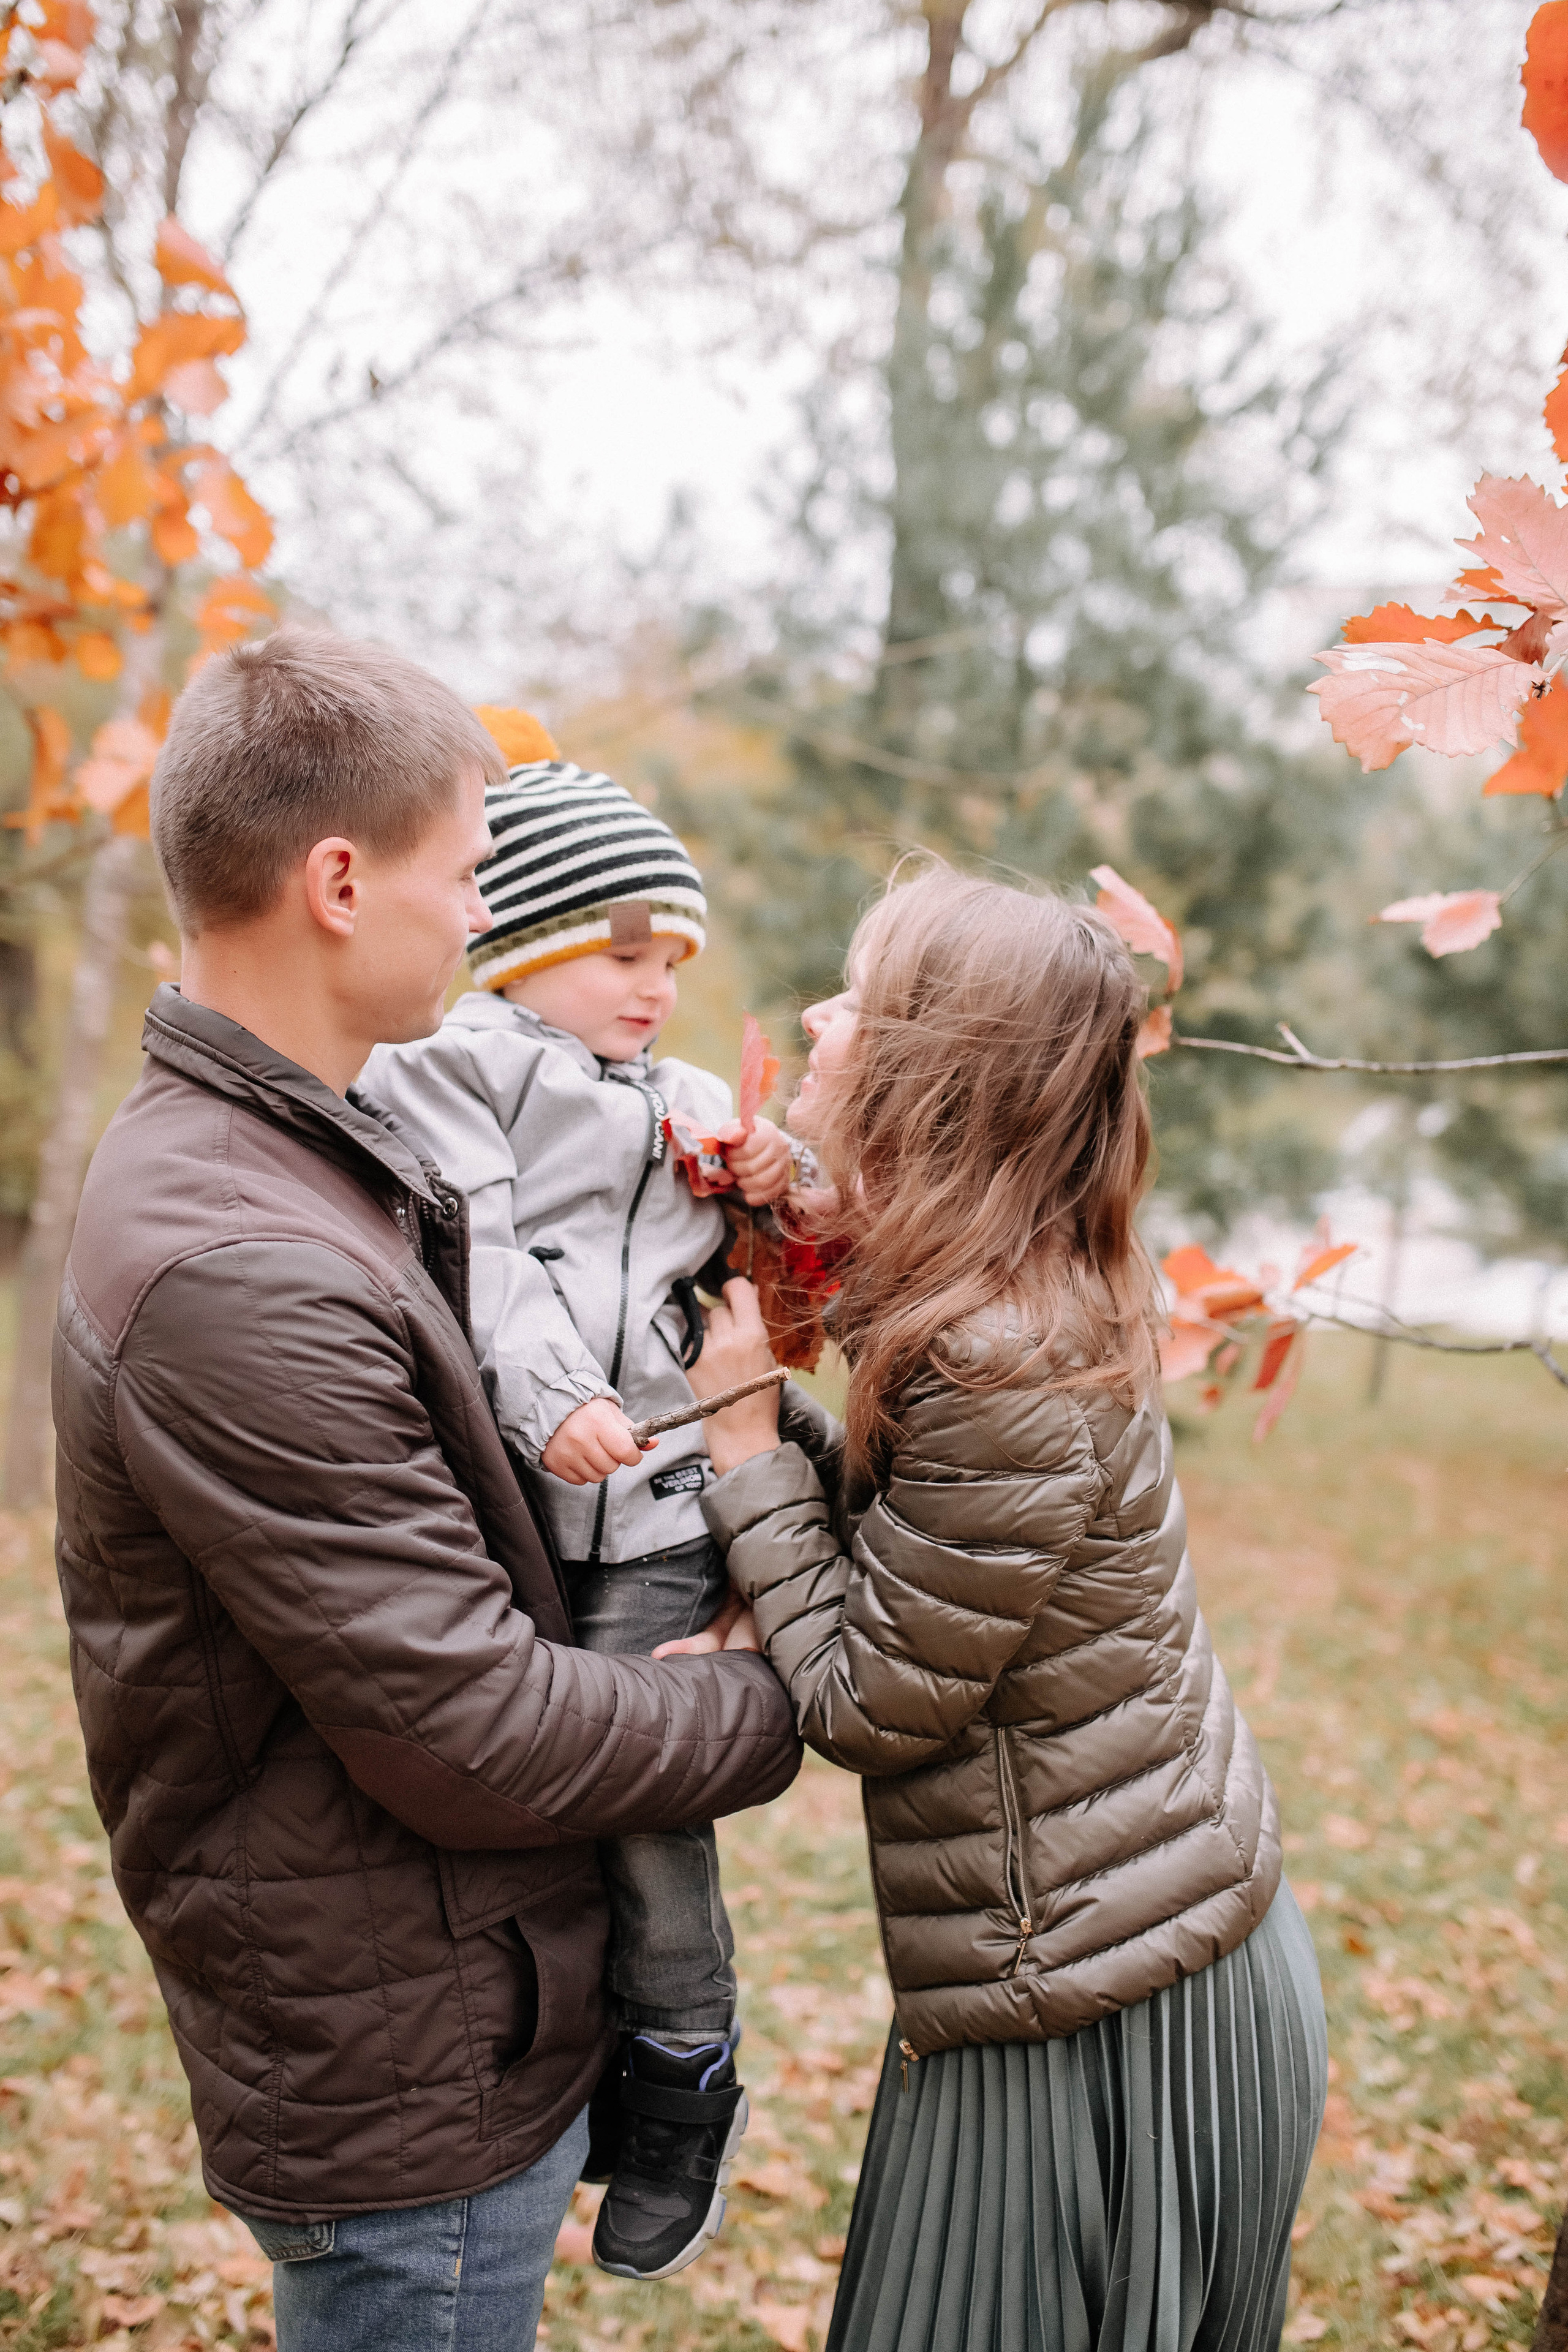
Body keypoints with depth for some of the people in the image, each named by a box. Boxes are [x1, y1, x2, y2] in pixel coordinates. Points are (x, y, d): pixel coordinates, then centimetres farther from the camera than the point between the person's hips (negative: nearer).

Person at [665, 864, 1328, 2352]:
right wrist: (766, 1416, -4)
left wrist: (743, 1434, -15)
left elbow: (868, 1704, -20)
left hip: (1097, 2018, -9)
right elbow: (898, 1543, 6)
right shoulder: (1041, 1309, 2)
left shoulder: (1003, 1370, -28)